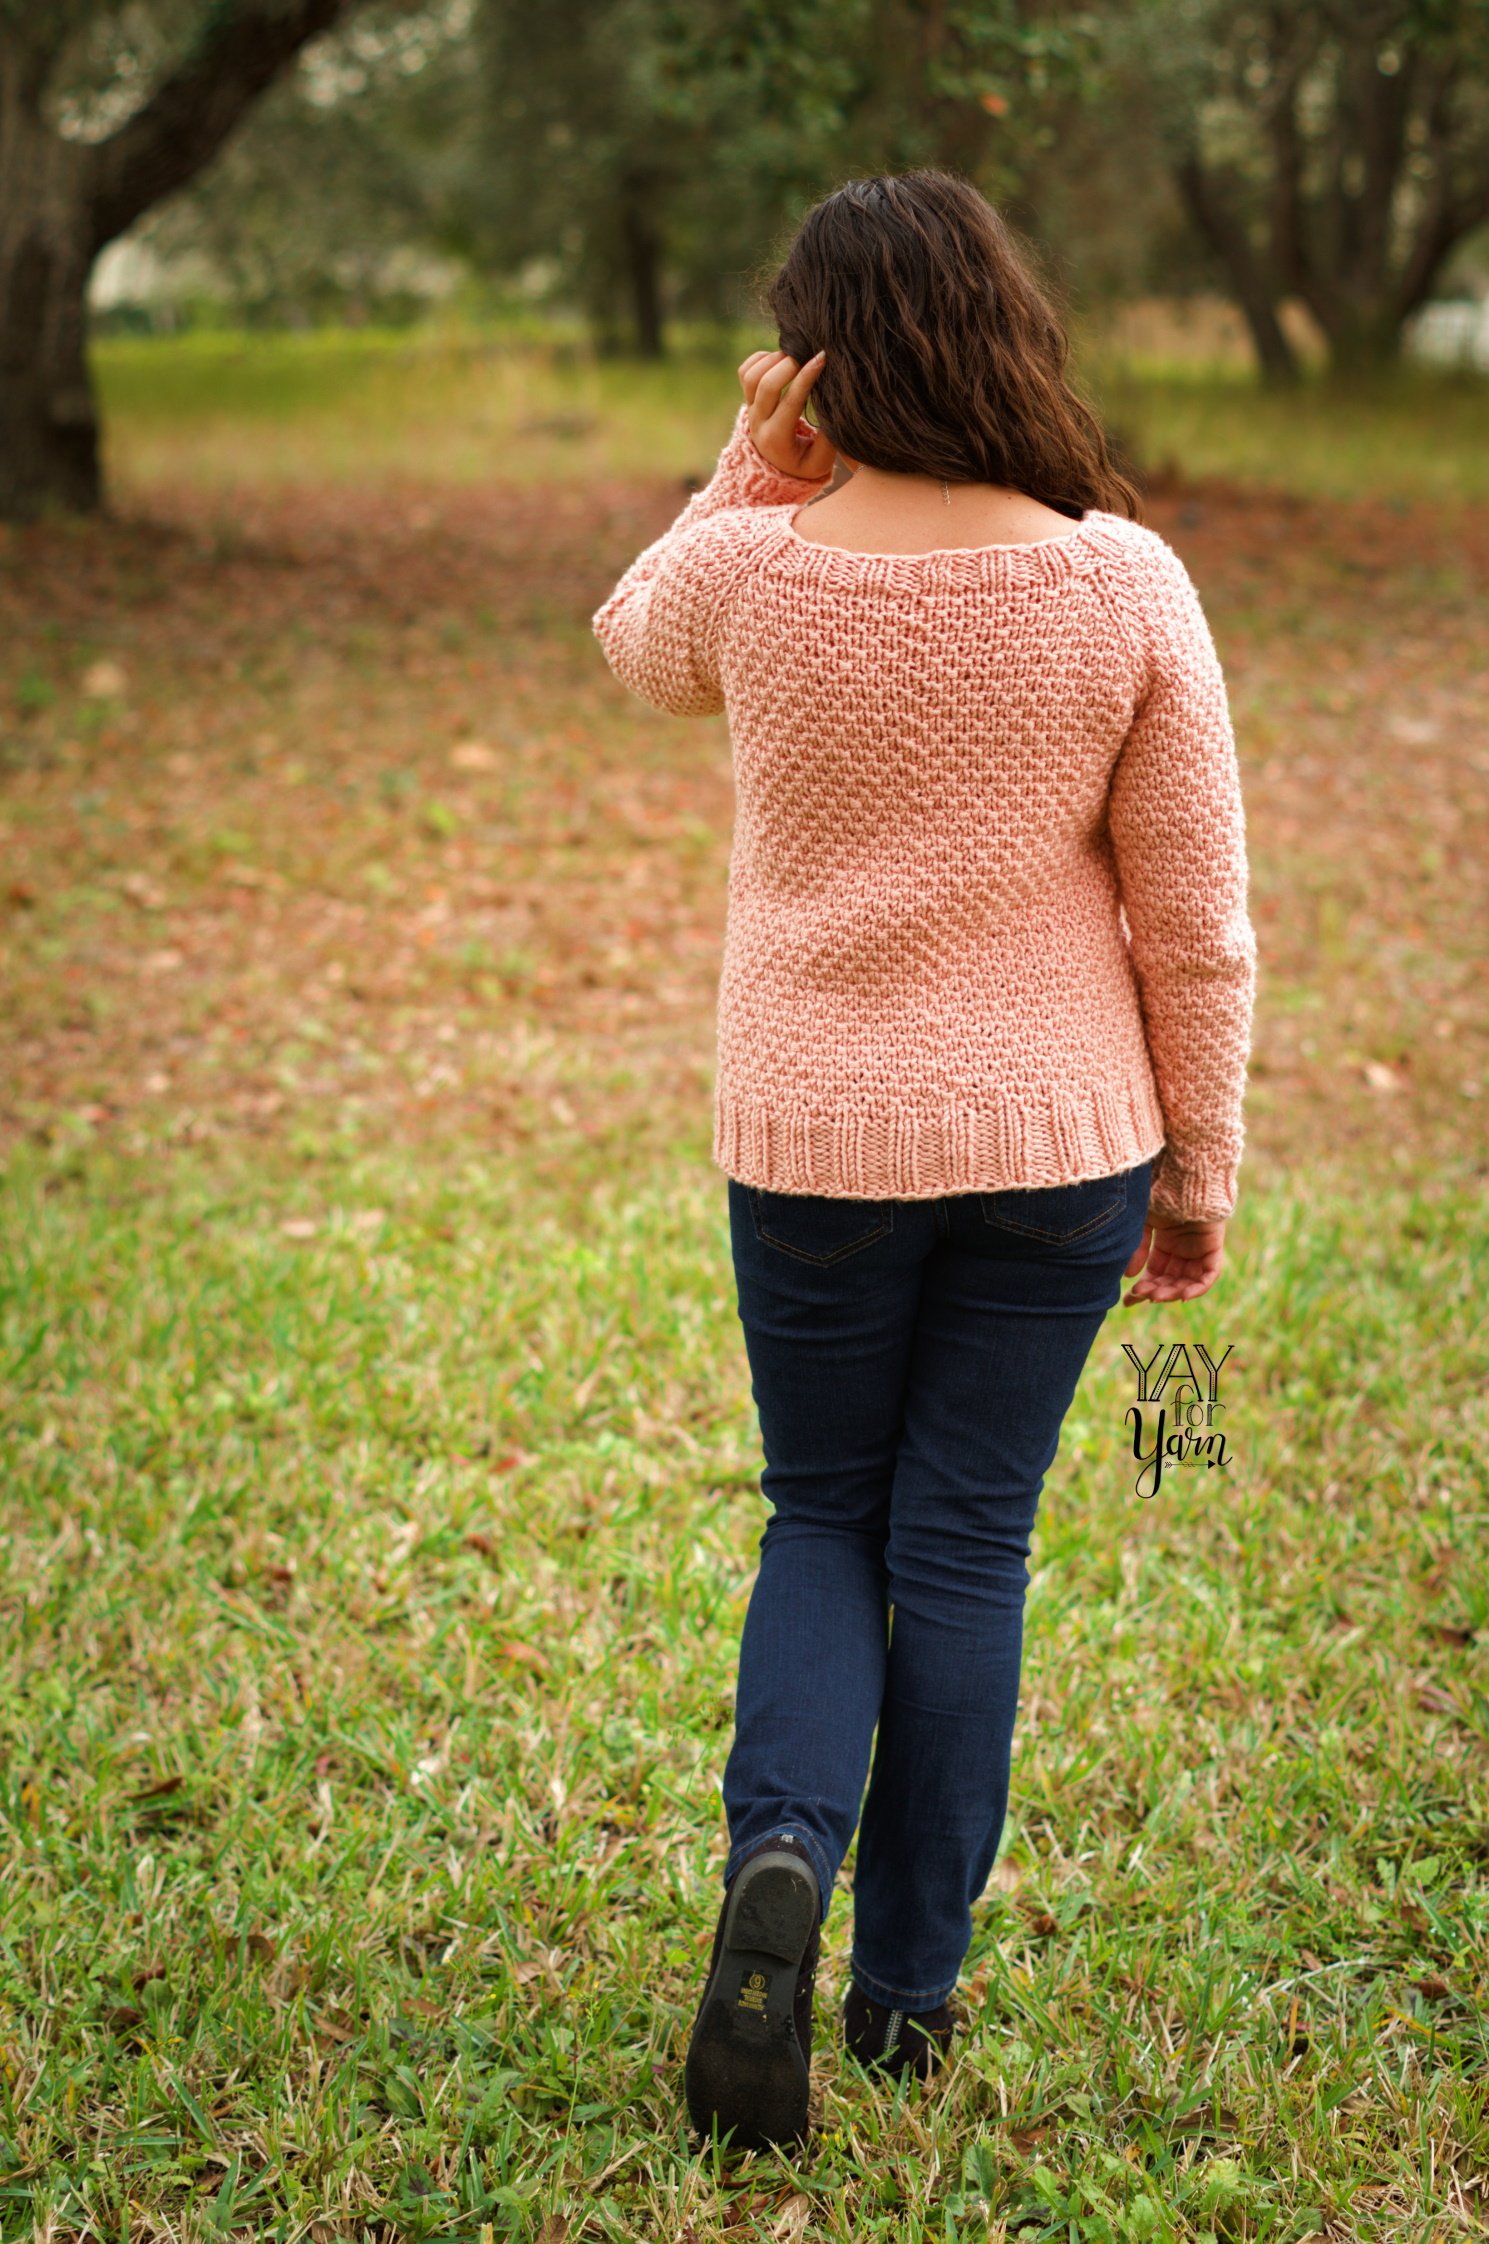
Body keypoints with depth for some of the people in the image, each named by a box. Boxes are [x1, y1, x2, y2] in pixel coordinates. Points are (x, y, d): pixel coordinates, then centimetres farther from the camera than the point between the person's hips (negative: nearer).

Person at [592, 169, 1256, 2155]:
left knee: (822, 1524, 18)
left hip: (813, 1138, 0)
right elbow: (1193, 913, -6)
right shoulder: (1124, 586, -11)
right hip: (1056, 1139, 0)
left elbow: (636, 645, 17)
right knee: (967, 1547, 12)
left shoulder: (753, 574, -10)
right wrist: (1199, 1161, 5)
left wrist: (753, 471, 6)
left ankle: (779, 1851, -7)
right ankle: (912, 1988, 22)